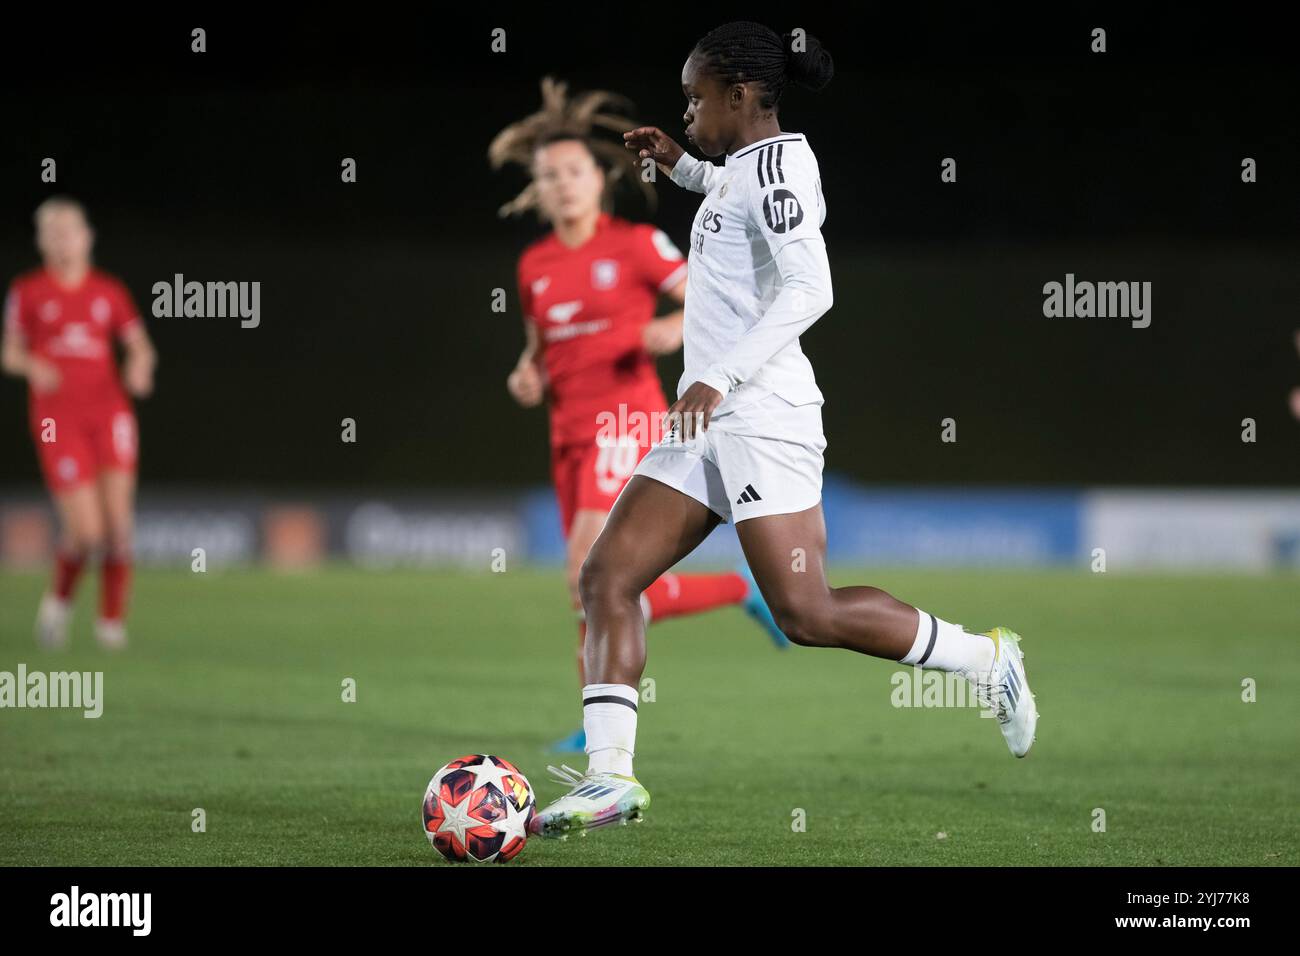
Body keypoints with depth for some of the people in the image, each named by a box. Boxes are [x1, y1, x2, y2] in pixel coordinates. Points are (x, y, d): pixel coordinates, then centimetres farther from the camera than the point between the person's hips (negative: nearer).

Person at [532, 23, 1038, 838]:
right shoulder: (746, 168, 17)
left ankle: (986, 658, 4)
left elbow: (809, 289, -22)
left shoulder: (774, 162, -11)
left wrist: (720, 377, -26)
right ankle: (611, 776, -7)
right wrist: (680, 166, 29)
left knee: (807, 614, -12)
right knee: (607, 576, -1)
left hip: (761, 416, -10)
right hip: (711, 425, 10)